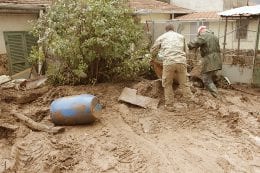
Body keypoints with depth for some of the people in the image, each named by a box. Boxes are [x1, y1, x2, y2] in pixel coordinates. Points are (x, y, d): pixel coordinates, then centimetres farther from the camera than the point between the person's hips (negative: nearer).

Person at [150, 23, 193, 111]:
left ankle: (169, 105, 14)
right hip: (181, 61, 2)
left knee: (167, 84, 11)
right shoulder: (181, 36, 23)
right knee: (184, 82, 13)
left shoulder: (161, 37, 17)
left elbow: (152, 50, 21)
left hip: (168, 62, -2)